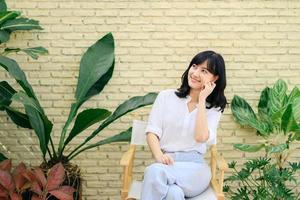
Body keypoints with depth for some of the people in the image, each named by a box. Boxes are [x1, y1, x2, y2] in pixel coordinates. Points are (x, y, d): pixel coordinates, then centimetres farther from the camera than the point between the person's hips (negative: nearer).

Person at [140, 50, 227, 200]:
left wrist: (202, 100, -5)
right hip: (166, 164, 1)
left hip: (195, 167, -1)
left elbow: (201, 137, -9)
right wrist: (159, 156, -18)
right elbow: (152, 132, 3)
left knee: (154, 172, -34)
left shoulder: (214, 109, 11)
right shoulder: (166, 96, 12)